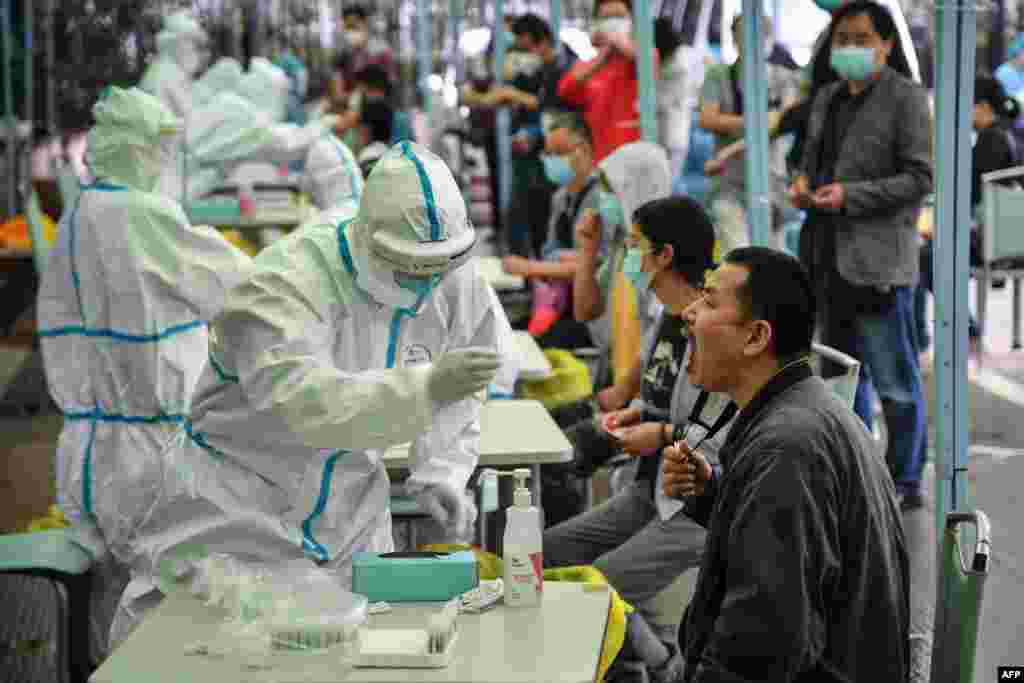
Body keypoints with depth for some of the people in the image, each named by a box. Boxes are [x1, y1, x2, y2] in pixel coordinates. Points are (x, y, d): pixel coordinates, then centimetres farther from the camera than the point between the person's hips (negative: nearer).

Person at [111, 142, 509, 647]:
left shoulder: (456, 287, -8)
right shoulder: (288, 280, -28)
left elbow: (455, 404, 7)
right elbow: (307, 403, -43)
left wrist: (440, 475, -9)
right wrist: (427, 386, -52)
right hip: (231, 509, -4)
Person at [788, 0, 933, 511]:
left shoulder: (906, 98, -8)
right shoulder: (828, 99, 14)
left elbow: (921, 178, -13)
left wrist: (851, 196, -19)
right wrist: (803, 183, 2)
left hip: (879, 261, -8)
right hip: (830, 257, 8)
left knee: (895, 381, 0)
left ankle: (906, 481, 11)